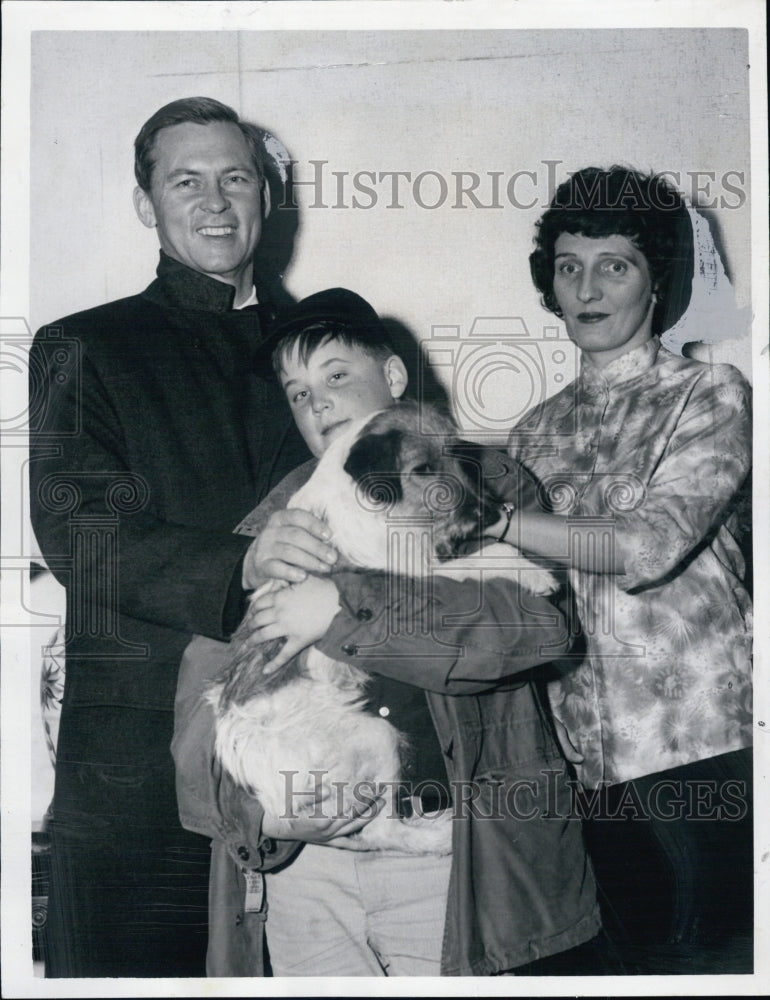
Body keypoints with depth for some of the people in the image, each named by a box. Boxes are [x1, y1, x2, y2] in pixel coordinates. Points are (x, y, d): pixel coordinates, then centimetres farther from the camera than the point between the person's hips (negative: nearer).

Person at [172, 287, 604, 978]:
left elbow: (540, 623, -12)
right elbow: (205, 692, 8)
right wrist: (251, 808, -10)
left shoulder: (478, 483, 6)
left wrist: (350, 603, -17)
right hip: (302, 859, 2)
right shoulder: (277, 520, 12)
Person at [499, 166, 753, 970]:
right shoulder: (539, 428, 12)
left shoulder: (711, 396, -2)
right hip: (592, 753, 4)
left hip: (705, 744, -4)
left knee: (711, 951, 3)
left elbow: (651, 545, -18)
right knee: (645, 948, 14)